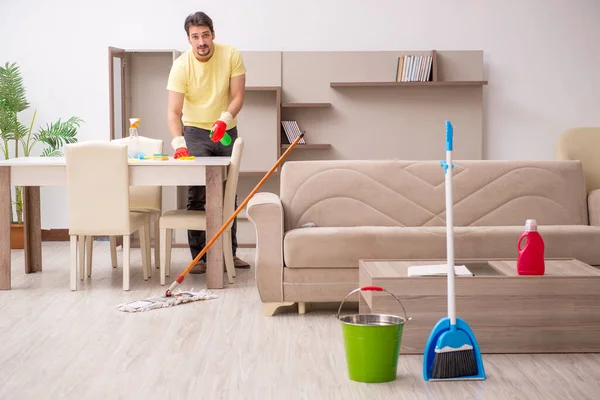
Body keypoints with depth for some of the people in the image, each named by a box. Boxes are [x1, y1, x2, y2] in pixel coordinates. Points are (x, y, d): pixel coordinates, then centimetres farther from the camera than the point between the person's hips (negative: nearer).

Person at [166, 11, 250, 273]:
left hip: (227, 131, 2)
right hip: (196, 133, -2)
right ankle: (199, 256, 0)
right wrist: (178, 143, -39)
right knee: (197, 196, -6)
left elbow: (238, 96, -14)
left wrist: (224, 119, -33)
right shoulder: (181, 65, -19)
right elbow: (174, 111, -24)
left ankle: (229, 252, 19)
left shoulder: (231, 56, -14)